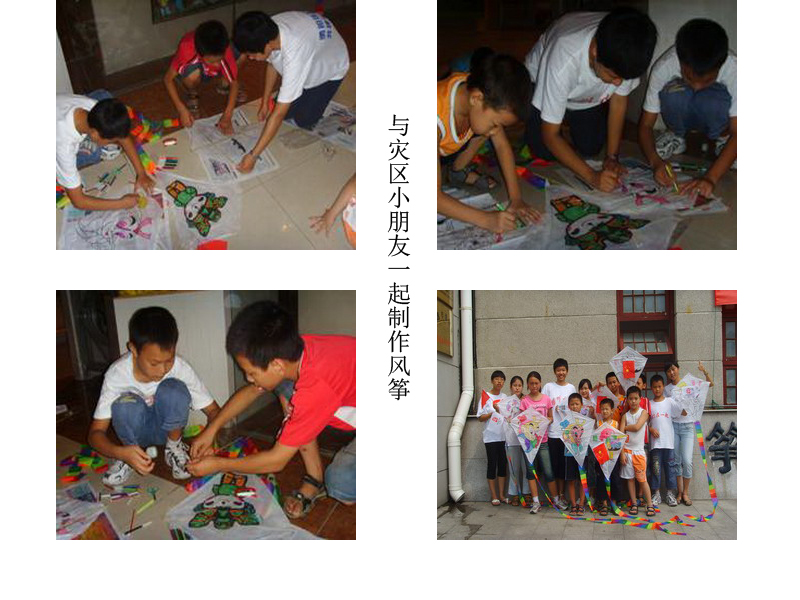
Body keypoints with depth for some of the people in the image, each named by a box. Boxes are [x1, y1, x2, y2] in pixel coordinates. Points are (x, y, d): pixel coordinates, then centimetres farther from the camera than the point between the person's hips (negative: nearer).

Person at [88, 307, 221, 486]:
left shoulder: (181, 368, -25)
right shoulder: (117, 374, -27)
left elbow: (213, 410, -15)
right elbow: (96, 432, -23)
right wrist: (121, 453, -45)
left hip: (168, 426, 0)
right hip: (136, 431, 0)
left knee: (173, 389, -32)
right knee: (125, 405, -35)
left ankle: (174, 447, -6)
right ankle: (128, 459, -6)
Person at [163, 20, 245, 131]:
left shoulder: (224, 50, -36)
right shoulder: (187, 48, -41)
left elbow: (234, 83, -26)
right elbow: (168, 78, -29)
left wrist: (227, 116, -37)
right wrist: (182, 110, -37)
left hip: (212, 72, 2)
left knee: (241, 56, -24)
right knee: (193, 75, -39)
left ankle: (223, 85, 6)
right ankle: (192, 96, -3)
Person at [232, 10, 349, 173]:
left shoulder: (294, 54, -48)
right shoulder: (268, 30, -29)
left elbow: (279, 114, -43)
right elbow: (272, 63, -4)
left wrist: (253, 156, -41)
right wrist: (265, 102, 1)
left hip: (331, 69, -5)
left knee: (303, 121, -6)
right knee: (287, 110, 1)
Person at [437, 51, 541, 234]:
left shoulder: (480, 93, -23)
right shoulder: (437, 119, -43)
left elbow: (502, 145, -10)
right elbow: (435, 196, -39)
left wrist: (516, 198, -18)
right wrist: (485, 219, -41)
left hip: (445, 149, 6)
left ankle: (458, 170, 7)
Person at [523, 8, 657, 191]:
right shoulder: (564, 61, -45)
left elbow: (619, 100, -14)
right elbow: (550, 136, -35)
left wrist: (612, 157, -20)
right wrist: (592, 176, -45)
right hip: (541, 80, -3)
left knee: (590, 148, -8)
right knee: (546, 152, -16)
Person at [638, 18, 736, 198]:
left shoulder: (733, 69, -33)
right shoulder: (663, 68, -31)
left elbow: (737, 132, -33)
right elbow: (645, 124, -22)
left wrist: (711, 177, -47)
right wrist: (655, 161, -43)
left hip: (714, 119, -1)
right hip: (683, 118, 1)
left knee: (715, 99, -38)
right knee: (673, 93, -35)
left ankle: (722, 138, -5)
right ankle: (676, 136, -4)